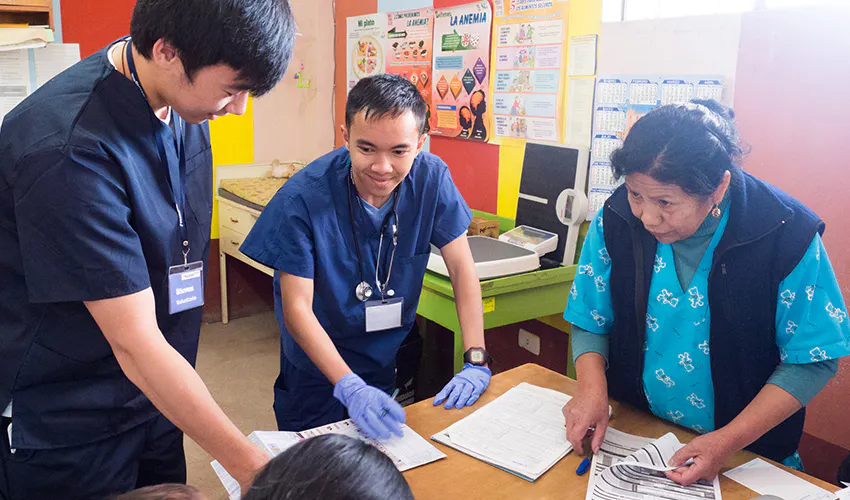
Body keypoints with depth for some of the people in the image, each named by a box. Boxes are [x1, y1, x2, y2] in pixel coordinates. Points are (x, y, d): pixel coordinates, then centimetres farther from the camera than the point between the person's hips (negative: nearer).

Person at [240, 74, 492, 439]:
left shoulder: (431, 179, -17)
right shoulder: (303, 198, -26)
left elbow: (461, 267, -12)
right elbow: (297, 307, -25)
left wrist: (476, 361, -20)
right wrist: (350, 388, -36)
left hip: (395, 361, 3)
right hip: (318, 372, -3)